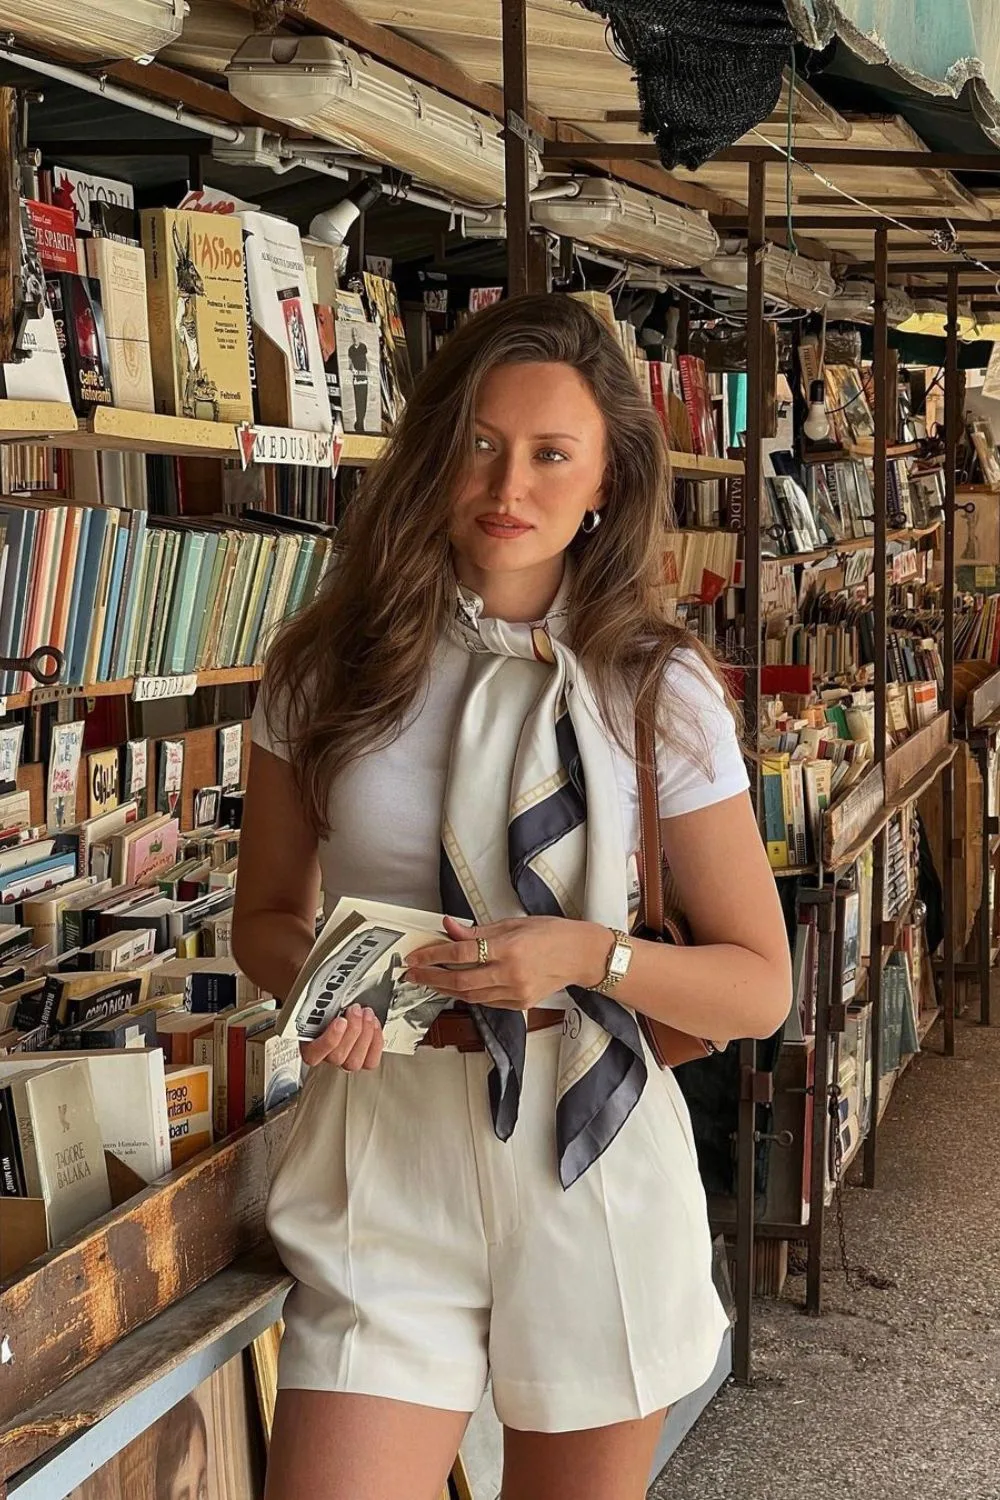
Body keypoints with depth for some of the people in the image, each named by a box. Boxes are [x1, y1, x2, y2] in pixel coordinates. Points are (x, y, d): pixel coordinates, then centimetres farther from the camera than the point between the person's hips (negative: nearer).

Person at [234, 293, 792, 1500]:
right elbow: (266, 914, 12)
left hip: (593, 1160, 0)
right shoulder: (327, 668, 0)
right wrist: (312, 976, -11)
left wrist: (588, 956, -17)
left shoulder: (659, 689, -3)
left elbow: (760, 986, 0)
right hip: (384, 1148, 0)